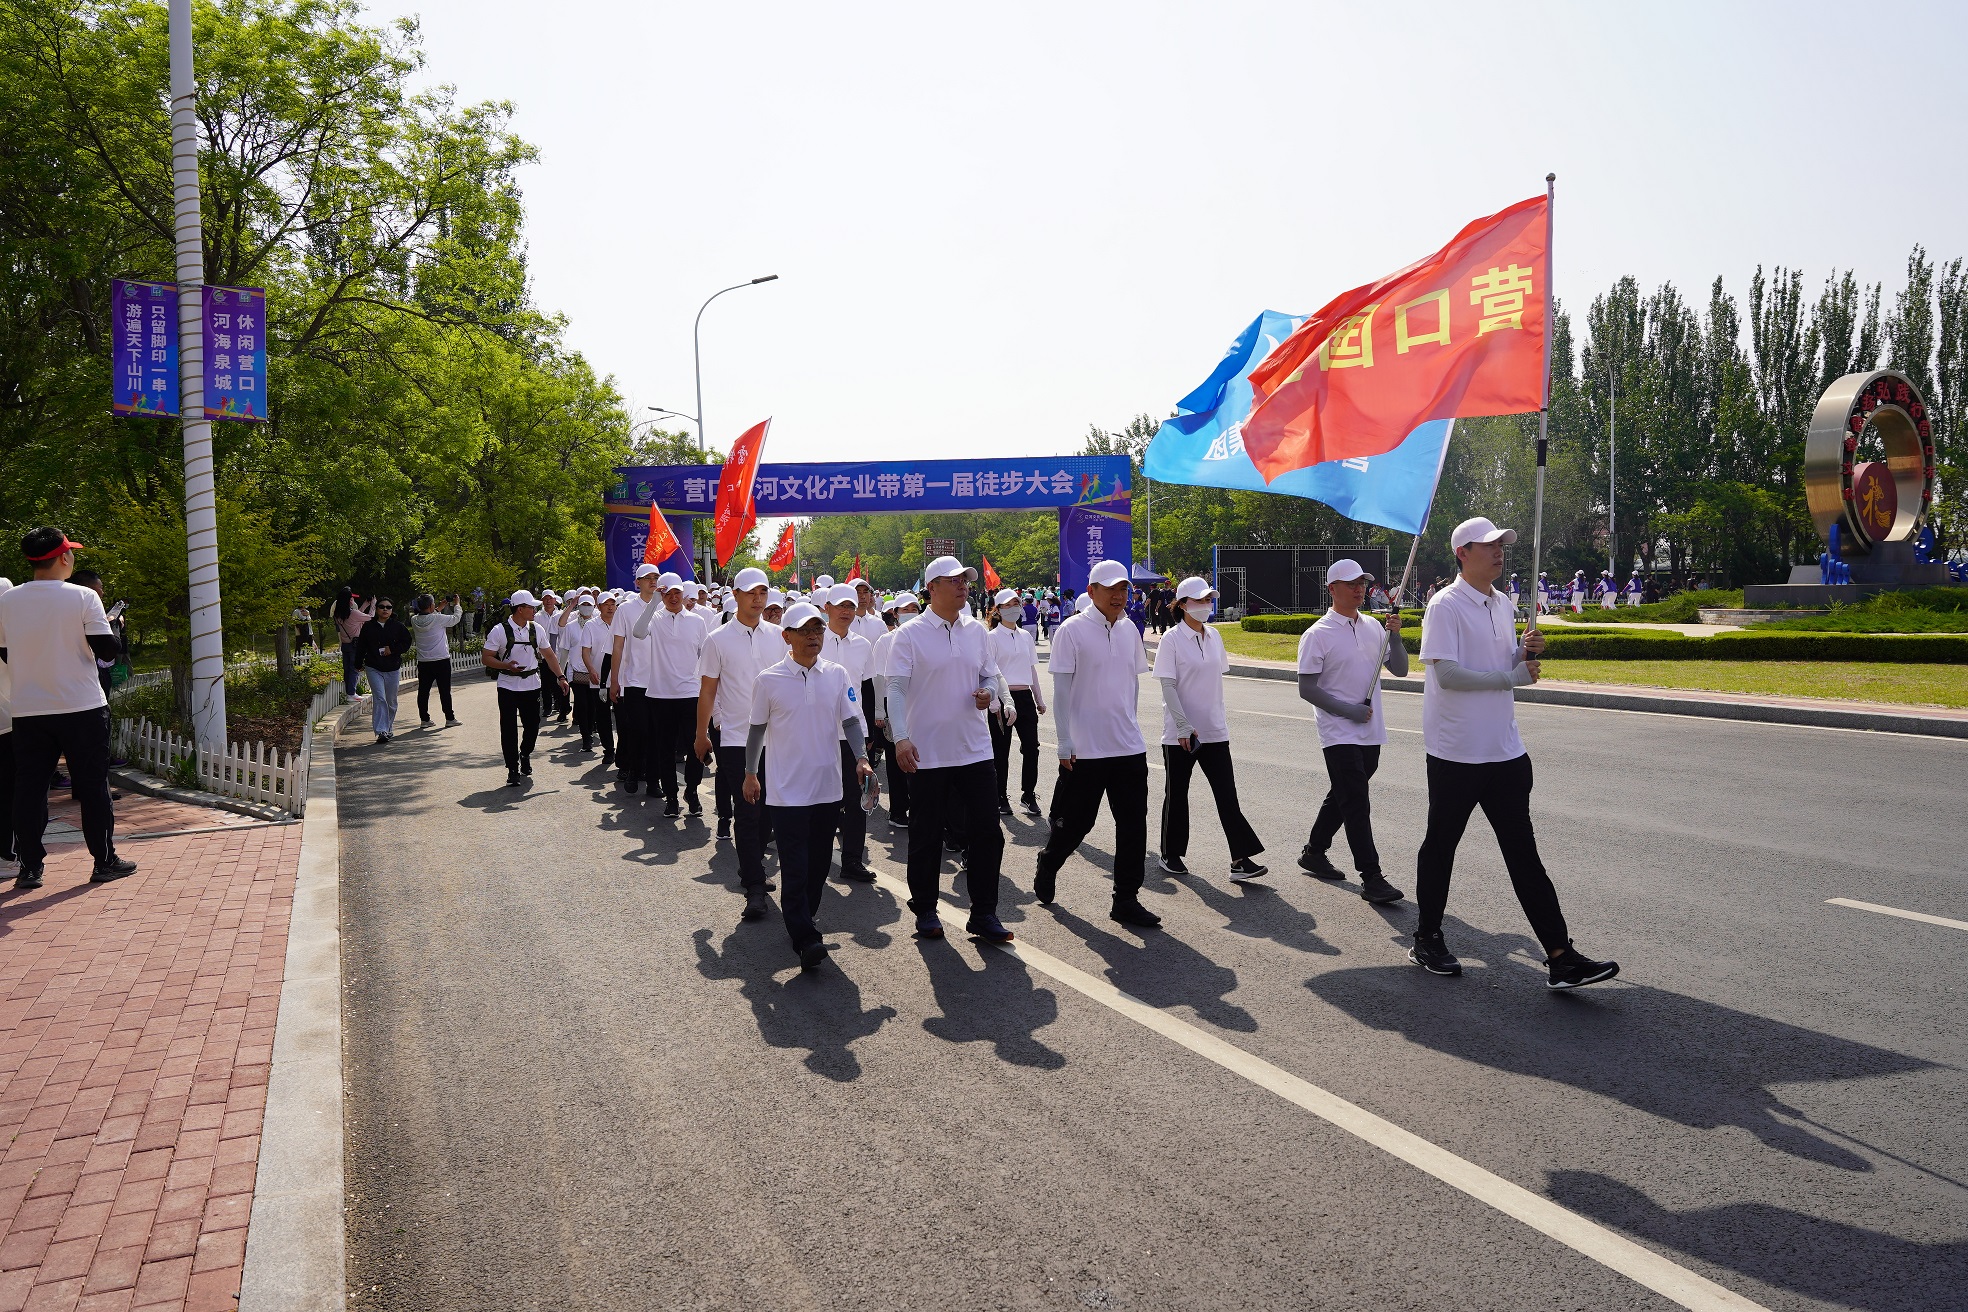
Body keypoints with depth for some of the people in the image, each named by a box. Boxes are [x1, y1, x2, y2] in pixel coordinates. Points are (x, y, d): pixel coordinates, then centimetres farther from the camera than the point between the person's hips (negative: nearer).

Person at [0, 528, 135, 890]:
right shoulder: (83, 597, -11)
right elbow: (106, 650, -11)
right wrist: (106, 625, 8)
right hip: (81, 708, -3)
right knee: (93, 786, 5)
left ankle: (29, 867, 10)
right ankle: (104, 861, 10)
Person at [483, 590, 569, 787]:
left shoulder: (536, 629, 6)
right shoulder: (500, 630, -8)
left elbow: (548, 655, 14)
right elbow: (486, 657, -7)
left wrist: (561, 676, 6)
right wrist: (506, 666, -24)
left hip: (532, 685, 4)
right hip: (508, 687, -4)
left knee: (532, 726, 8)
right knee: (509, 730, -1)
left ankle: (525, 754, 37)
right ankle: (513, 770, 9)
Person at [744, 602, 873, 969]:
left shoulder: (837, 675, 3)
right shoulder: (769, 679, -4)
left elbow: (850, 720, 3)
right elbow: (757, 729, 5)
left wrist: (861, 758, -12)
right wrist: (750, 774, 10)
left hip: (828, 787, 3)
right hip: (786, 788, -3)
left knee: (818, 863, 13)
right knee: (794, 866, -7)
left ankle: (805, 919, 31)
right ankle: (805, 939, -8)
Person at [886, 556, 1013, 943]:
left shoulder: (977, 631, 8)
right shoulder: (910, 634, -6)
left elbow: (991, 675, 17)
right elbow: (896, 688, -11)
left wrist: (988, 691, -7)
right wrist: (901, 738, -22)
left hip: (974, 750, 4)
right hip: (926, 754, -4)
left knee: (986, 832, 3)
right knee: (926, 836, 8)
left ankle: (983, 913, 15)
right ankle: (926, 910, 24)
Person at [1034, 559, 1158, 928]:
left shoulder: (1129, 630, 9)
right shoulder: (1072, 631, -8)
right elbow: (1061, 690, -9)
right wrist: (1064, 745, -11)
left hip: (1129, 746, 5)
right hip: (1085, 749, -5)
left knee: (1133, 824, 3)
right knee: (1076, 822, 6)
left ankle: (1126, 899, 12)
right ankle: (1047, 867, 34)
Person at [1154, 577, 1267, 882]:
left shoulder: (1214, 636, 8)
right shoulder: (1172, 639, -9)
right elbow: (1168, 686, -13)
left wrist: (1220, 713, 16)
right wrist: (1183, 725, -18)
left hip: (1214, 730, 5)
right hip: (1180, 732, -5)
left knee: (1227, 794, -2)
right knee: (1177, 794, 8)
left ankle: (1241, 859, -4)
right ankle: (1171, 854, 23)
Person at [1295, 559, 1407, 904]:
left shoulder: (1373, 627, 10)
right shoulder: (1318, 635, -9)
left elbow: (1400, 669, 10)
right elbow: (1307, 688, -11)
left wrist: (1395, 636, -7)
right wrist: (1349, 710, -16)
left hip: (1371, 733, 7)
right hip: (1339, 733, -7)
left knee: (1341, 797, 17)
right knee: (1356, 804, -10)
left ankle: (1314, 853, 33)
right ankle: (1371, 878, -7)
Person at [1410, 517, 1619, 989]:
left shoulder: (1502, 606, 13)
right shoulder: (1446, 606, -11)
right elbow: (1447, 673, -20)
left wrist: (1526, 652, -1)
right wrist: (1511, 675, -14)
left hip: (1504, 751, 7)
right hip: (1455, 752, -7)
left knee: (1523, 852, 5)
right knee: (1440, 845, 8)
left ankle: (1561, 957, 5)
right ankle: (1427, 941, 23)